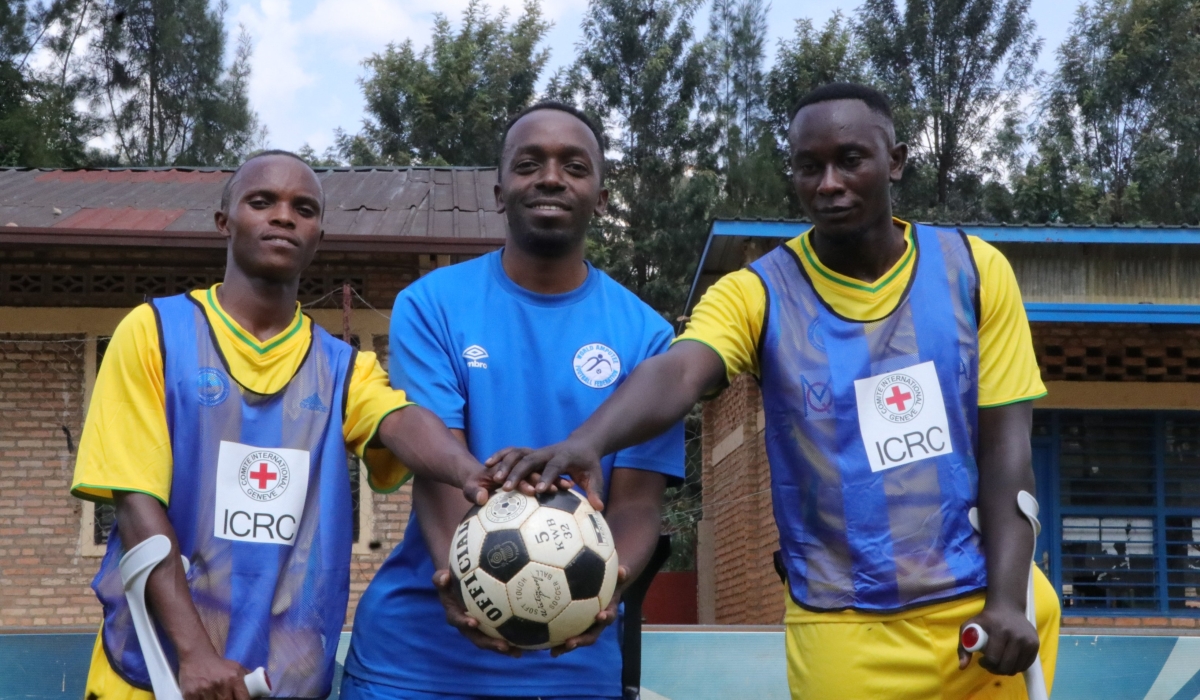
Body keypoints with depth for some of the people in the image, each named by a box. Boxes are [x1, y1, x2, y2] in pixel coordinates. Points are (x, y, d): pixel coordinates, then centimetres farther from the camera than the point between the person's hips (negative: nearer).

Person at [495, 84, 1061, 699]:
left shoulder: (975, 271, -2)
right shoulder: (757, 293, -7)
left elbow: (1004, 441, -3)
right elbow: (677, 375, -25)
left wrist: (1006, 598, -12)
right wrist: (585, 442, -45)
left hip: (982, 606, 2)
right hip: (845, 627, -1)